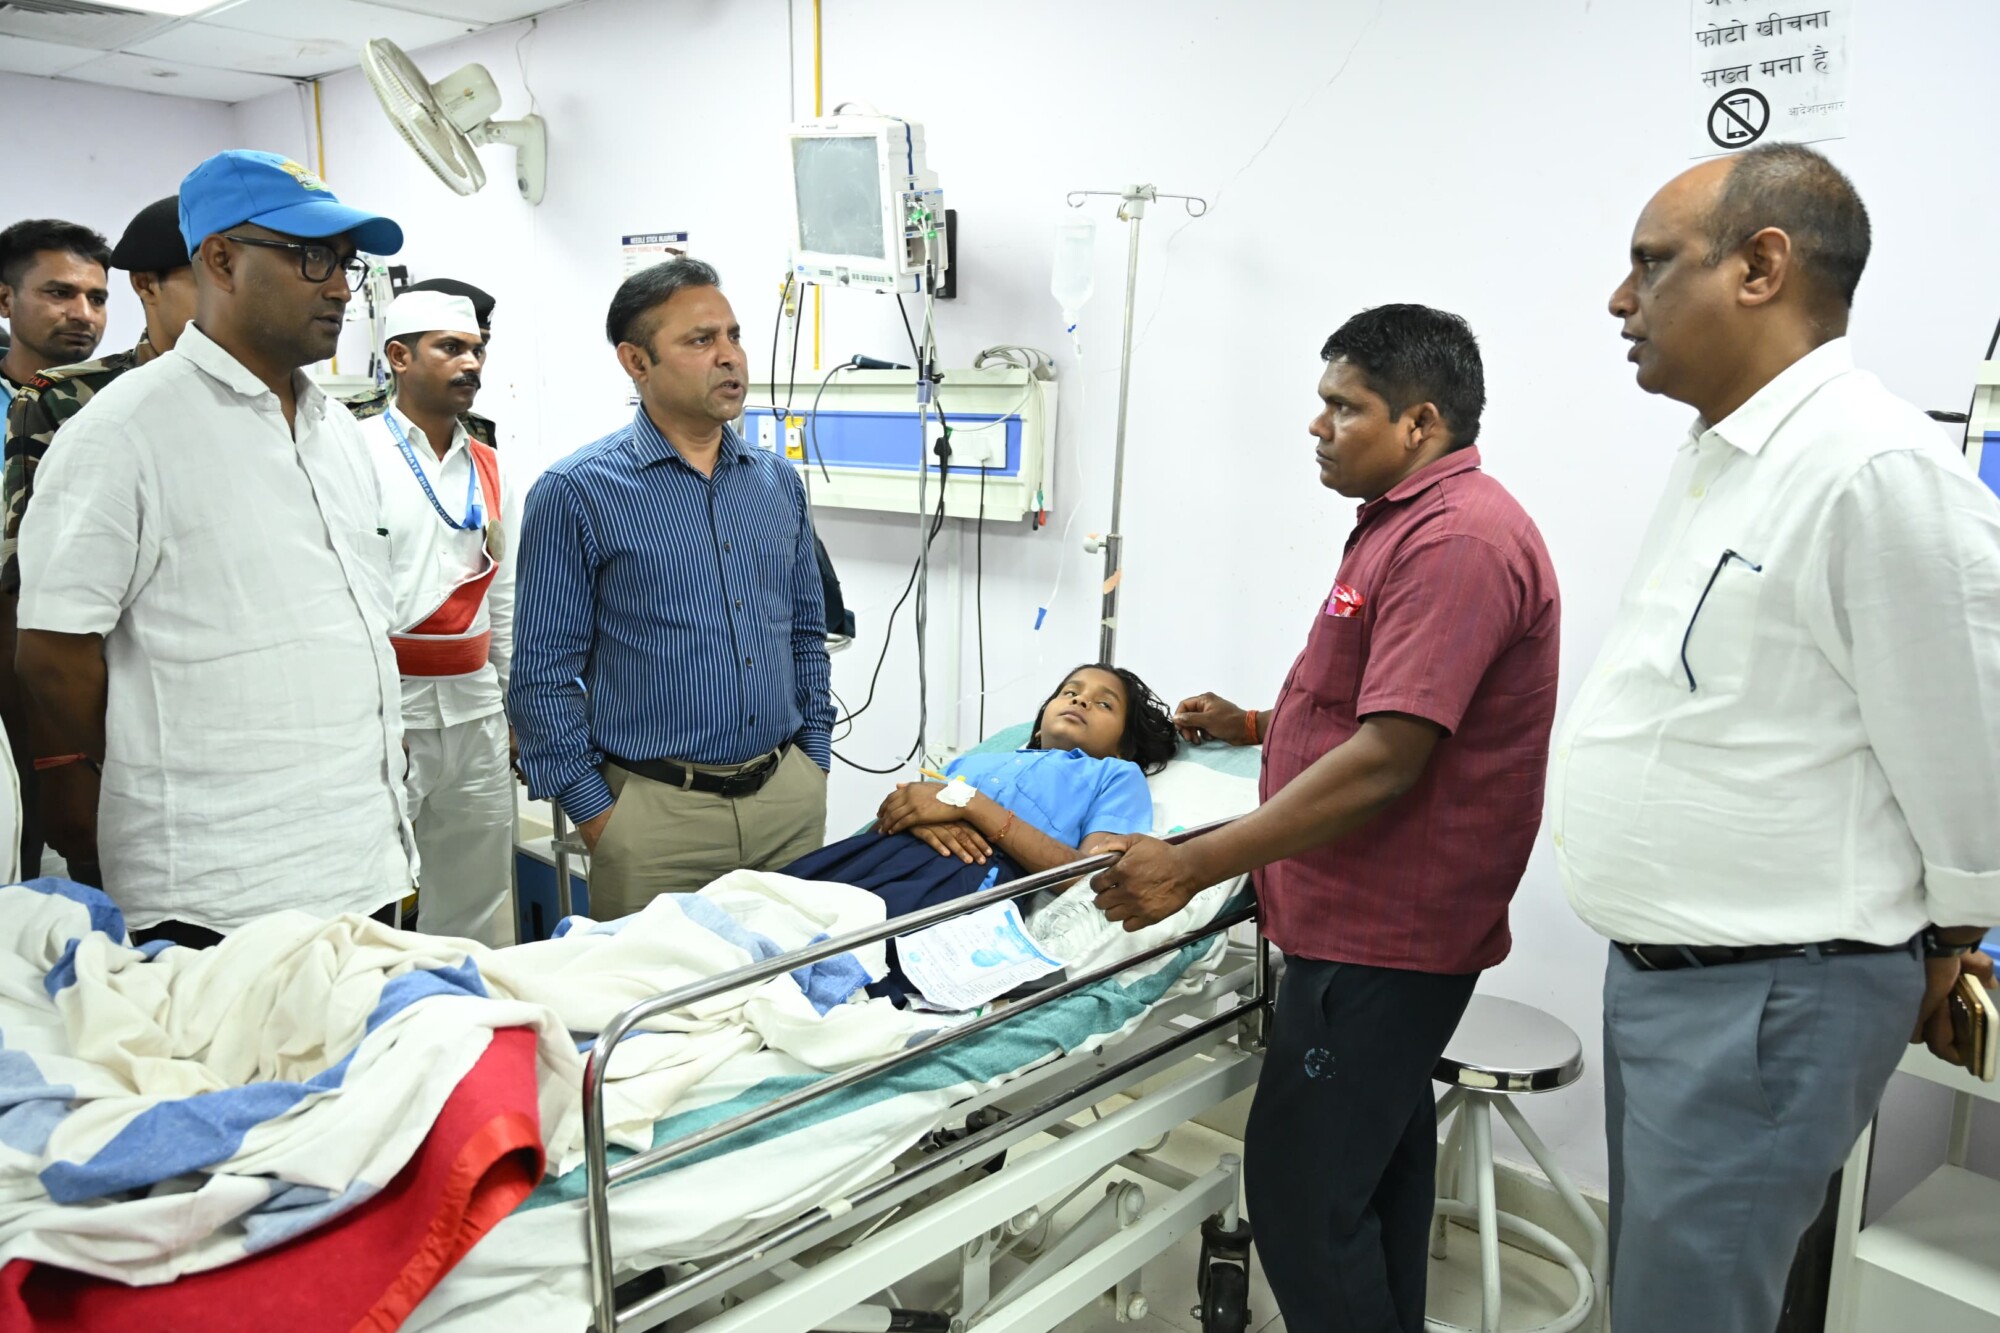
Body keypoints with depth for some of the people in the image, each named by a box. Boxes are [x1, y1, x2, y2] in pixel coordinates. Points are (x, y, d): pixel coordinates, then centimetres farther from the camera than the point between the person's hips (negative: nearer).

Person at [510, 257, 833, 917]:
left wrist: (815, 761, 10)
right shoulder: (575, 492, -7)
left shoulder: (778, 481, 9)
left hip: (790, 796, 5)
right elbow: (543, 673, -6)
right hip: (658, 812, -4)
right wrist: (595, 816, -9)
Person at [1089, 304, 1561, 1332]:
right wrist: (1260, 727, 15)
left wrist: (1189, 866, -26)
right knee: (1377, 1162, 22)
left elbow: (1387, 759, -27)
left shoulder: (1456, 540, -20)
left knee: (1302, 1185, -4)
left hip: (1381, 935, -11)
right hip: (1386, 923, 11)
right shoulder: (1411, 522, 15)